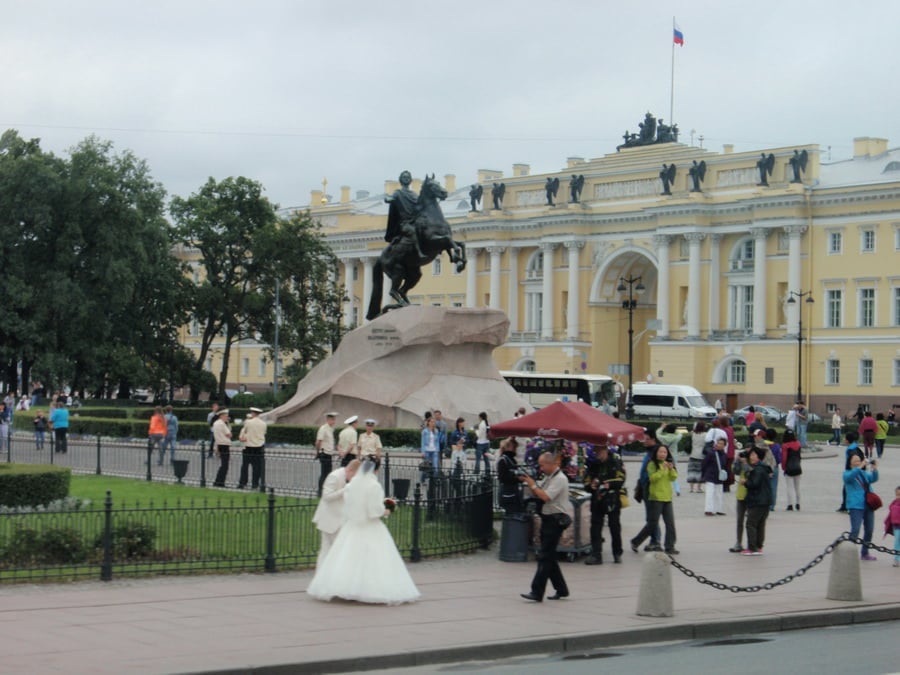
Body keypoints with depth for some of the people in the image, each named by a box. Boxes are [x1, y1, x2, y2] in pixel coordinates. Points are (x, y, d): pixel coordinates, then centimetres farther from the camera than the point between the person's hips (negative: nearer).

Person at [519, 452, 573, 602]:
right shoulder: (548, 478, 14)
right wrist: (528, 482, 1)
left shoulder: (560, 479, -15)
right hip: (548, 519, 10)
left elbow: (545, 497, -24)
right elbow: (535, 494, 16)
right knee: (549, 556, 13)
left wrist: (533, 484, -14)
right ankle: (561, 589, 22)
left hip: (556, 520, -10)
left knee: (545, 556, -11)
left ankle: (537, 592, -13)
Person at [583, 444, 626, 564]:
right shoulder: (591, 463, 6)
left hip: (613, 500, -3)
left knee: (615, 527, 7)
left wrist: (608, 485, -24)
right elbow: (586, 483, 7)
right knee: (595, 527, -3)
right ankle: (596, 555, -1)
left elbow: (620, 480, -10)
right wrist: (591, 486, -15)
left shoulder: (616, 461, -4)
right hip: (597, 500, 3)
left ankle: (617, 553, 21)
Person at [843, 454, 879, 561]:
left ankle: (865, 553, 23)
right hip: (856, 506, -6)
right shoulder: (847, 474, 3)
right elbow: (850, 476, -21)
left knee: (869, 530, 10)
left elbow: (874, 479, 2)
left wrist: (874, 469, -16)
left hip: (868, 505, 6)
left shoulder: (864, 474, 17)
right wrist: (861, 467, -29)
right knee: (855, 530, -15)